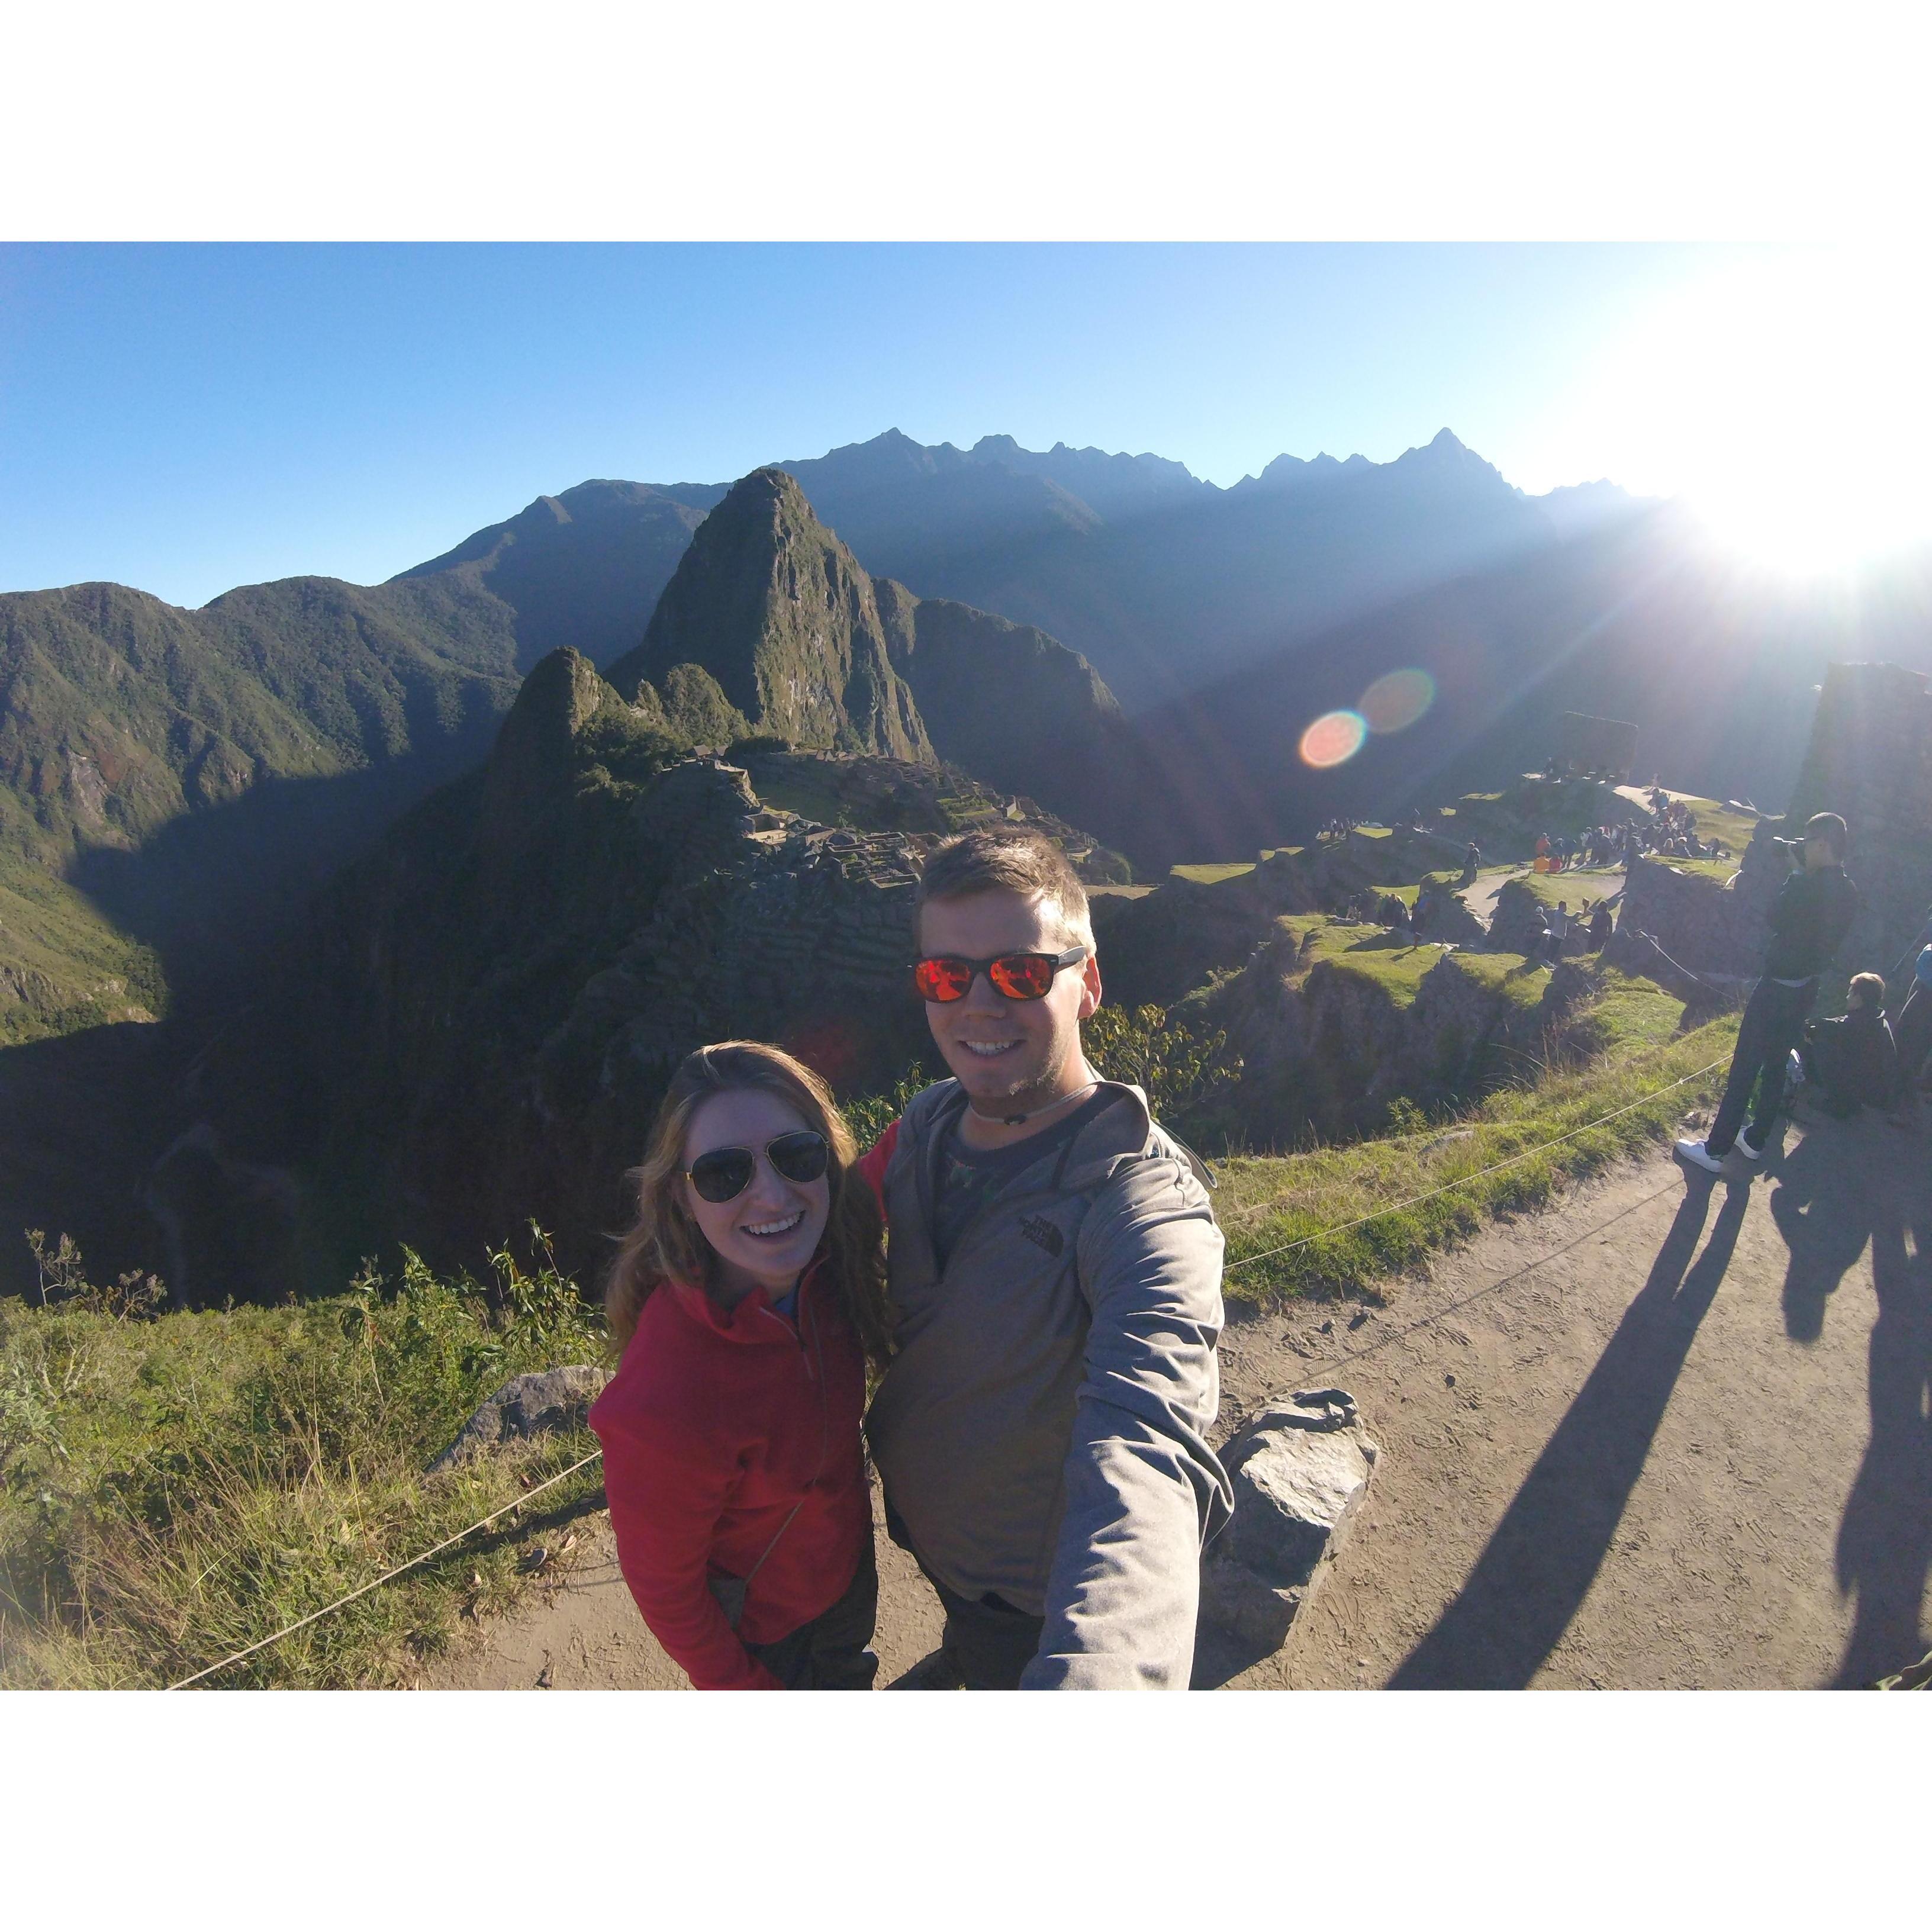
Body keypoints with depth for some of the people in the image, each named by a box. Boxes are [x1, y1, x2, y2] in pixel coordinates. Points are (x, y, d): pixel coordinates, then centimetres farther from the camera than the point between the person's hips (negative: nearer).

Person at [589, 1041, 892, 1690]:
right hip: (762, 1632, -5)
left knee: (852, 1681, 34)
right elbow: (662, 1584, -24)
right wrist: (741, 1688, -8)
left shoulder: (823, 1266, -27)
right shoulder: (665, 1406, -42)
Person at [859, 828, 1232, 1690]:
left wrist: (1090, 1674, -70)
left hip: (1031, 1597, -5)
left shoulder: (1143, 1199, -37)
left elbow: (1142, 1453, -53)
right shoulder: (924, 1126, -14)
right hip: (921, 1525, 6)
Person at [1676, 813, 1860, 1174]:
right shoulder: (1846, 891, 3)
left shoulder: (1809, 887, -24)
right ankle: (1756, 1140, 32)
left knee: (1744, 1067, -2)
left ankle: (1715, 1149, 5)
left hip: (1777, 989, -9)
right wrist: (1802, 873, 3)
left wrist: (1796, 872, -5)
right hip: (1806, 988, 9)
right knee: (1776, 1066, 19)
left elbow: (1776, 919, -12)